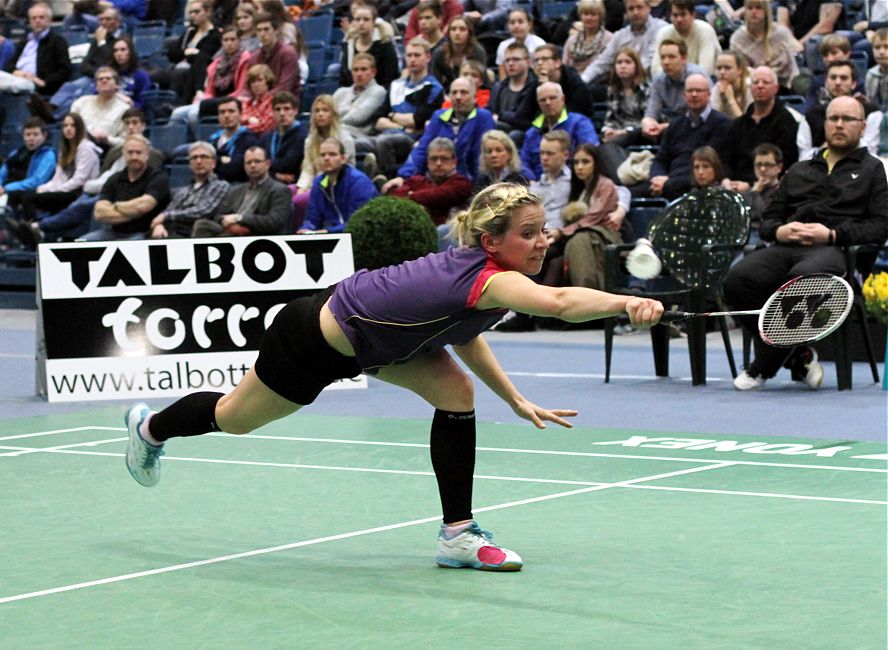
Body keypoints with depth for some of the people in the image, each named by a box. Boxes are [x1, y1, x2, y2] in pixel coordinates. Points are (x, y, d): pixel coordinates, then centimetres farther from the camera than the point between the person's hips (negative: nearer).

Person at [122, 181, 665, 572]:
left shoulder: (478, 266, -12)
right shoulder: (491, 280, -38)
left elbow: (463, 334, 9)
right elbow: (558, 302, -61)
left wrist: (517, 400, 6)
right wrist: (624, 302, -74)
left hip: (374, 333, 8)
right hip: (312, 340, -8)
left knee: (456, 392, -10)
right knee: (232, 419, 18)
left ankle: (457, 533, 1)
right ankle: (150, 428, 51)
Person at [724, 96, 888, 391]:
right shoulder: (799, 171, 33)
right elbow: (768, 220, 27)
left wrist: (832, 234, -9)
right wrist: (778, 231, 2)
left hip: (833, 250, -4)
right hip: (786, 247, 5)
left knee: (802, 278, -41)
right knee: (738, 279, -28)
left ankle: (764, 367, -24)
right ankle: (798, 356, -15)